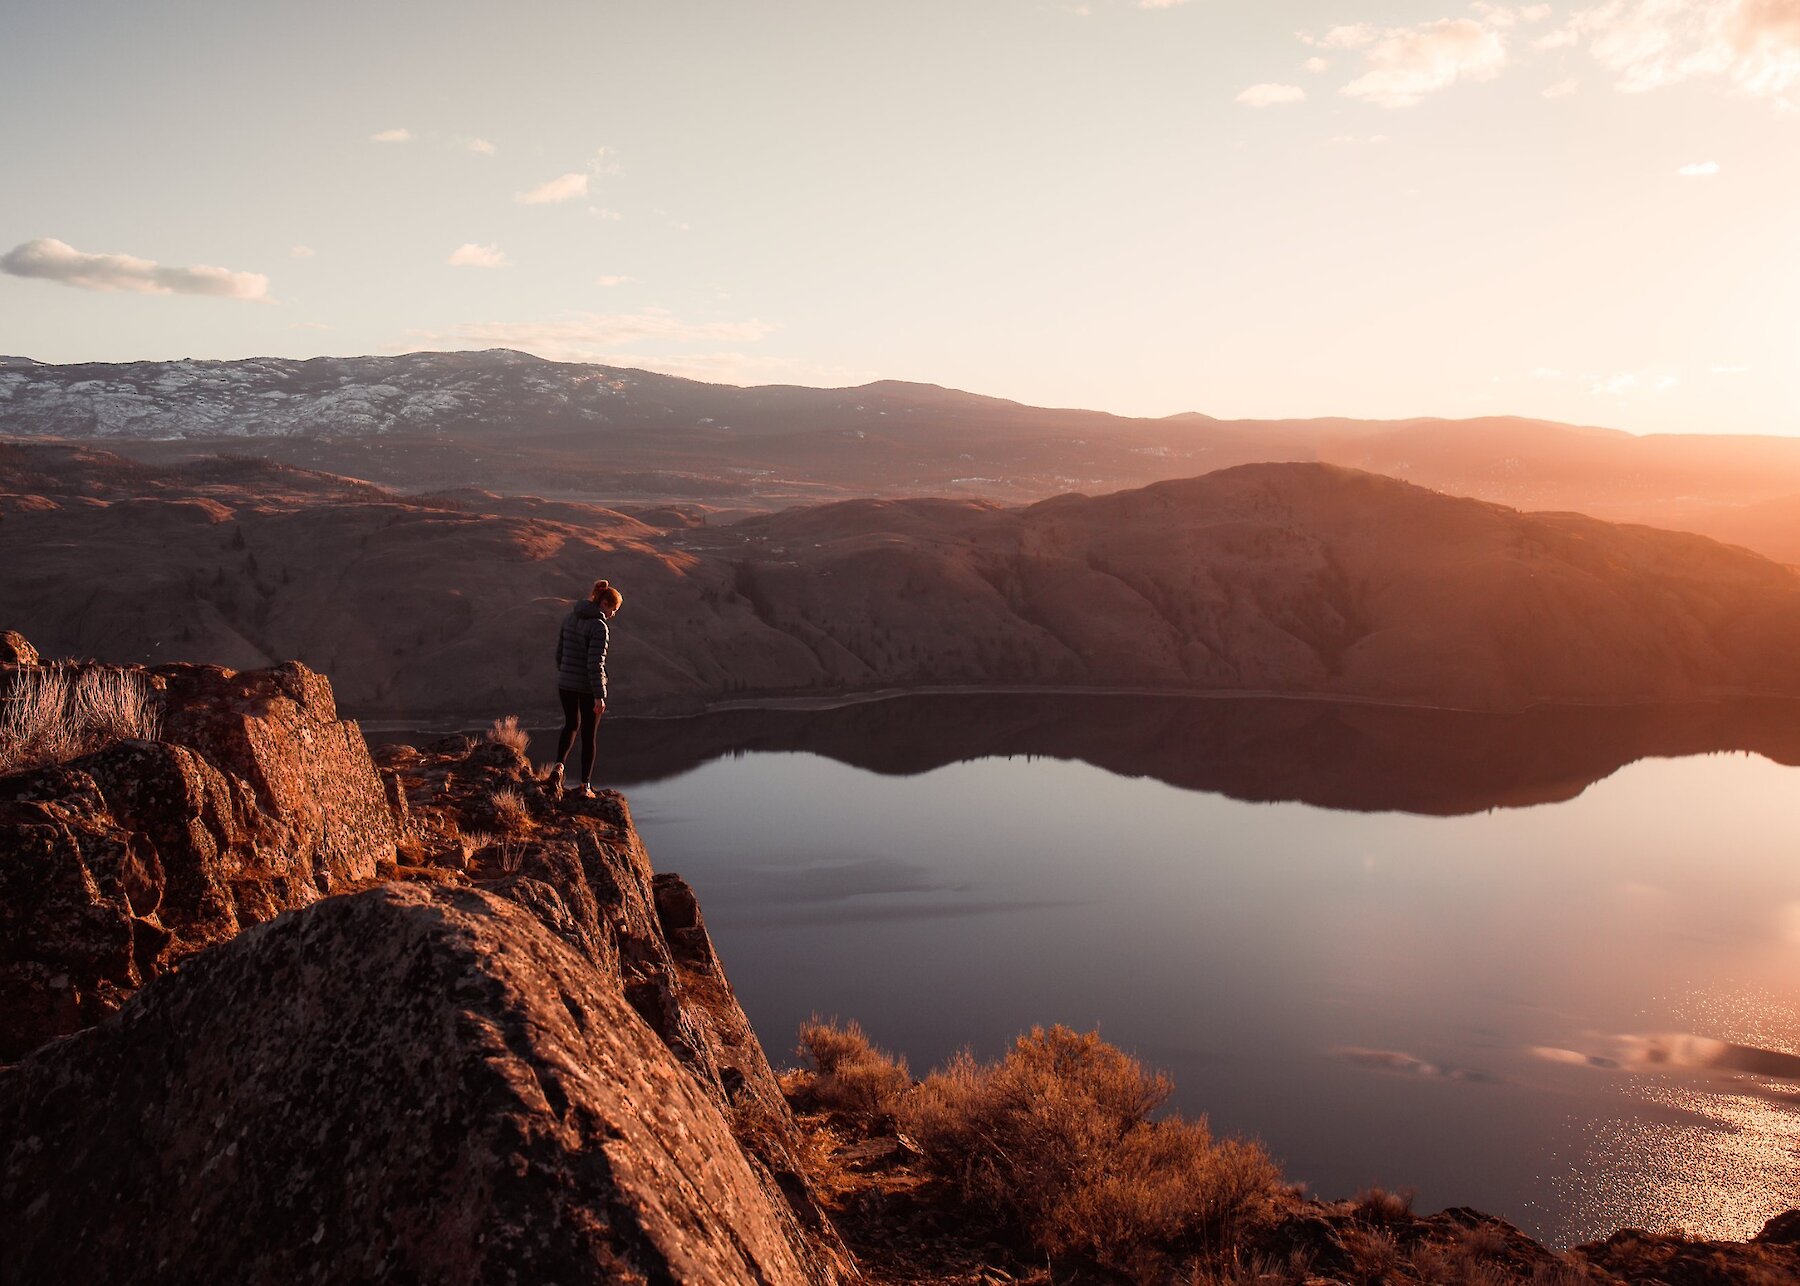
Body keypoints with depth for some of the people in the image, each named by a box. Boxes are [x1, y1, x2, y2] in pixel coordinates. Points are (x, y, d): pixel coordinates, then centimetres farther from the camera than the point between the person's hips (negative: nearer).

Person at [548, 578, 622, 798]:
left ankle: (558, 766, 8)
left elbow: (560, 652, 11)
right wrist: (599, 696, -21)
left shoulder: (570, 617, 3)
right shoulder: (598, 627, -19)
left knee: (571, 724, 27)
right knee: (588, 734, 9)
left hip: (566, 684, 6)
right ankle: (585, 785, 15)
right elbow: (595, 664, -23)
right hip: (589, 687, -6)